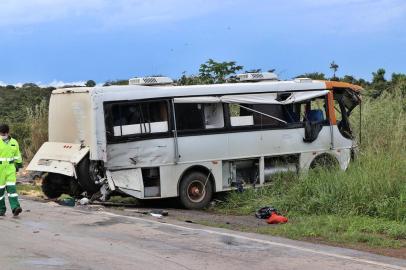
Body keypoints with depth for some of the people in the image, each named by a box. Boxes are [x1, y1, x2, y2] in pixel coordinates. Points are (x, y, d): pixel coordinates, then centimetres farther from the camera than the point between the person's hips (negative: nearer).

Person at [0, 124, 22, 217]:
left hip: (10, 168, 2)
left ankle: (15, 207, -16)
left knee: (11, 187, -8)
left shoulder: (14, 142, 9)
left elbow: (17, 155, 21)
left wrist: (18, 164, 22)